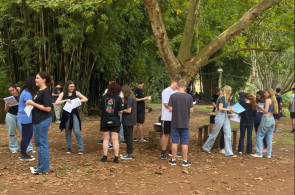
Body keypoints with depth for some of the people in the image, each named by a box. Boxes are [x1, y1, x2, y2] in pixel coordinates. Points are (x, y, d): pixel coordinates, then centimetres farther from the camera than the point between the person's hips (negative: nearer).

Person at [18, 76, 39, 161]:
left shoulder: (25, 92, 13)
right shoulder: (27, 94, -20)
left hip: (27, 118, 10)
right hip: (26, 118, -10)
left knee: (29, 135, 17)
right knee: (26, 136, 0)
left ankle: (23, 153, 27)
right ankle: (23, 155, 12)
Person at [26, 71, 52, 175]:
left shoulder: (46, 92, -14)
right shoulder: (39, 91, 14)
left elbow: (47, 108, -21)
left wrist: (33, 103, -16)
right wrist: (31, 104, 6)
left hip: (43, 120, -10)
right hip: (37, 120, 10)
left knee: (42, 143, -3)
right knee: (38, 143, 16)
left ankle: (44, 168, 5)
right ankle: (40, 165, 28)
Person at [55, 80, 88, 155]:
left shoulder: (76, 93, 2)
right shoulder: (63, 94, 2)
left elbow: (86, 99, 2)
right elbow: (56, 103, -6)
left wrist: (78, 101, -15)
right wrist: (65, 100, -19)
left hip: (74, 114, -1)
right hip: (66, 114, 1)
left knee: (77, 131, -8)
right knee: (68, 132, 9)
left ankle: (80, 149, 1)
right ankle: (69, 148, 21)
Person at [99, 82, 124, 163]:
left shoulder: (104, 97, -4)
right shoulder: (118, 98, -9)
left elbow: (100, 108, 1)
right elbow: (121, 110, -10)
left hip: (105, 121, 2)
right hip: (115, 121, -1)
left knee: (106, 139, 11)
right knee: (115, 139, 3)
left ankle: (105, 156, 13)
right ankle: (116, 157, 5)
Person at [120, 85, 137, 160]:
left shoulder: (129, 98, -18)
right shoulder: (132, 97, 13)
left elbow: (129, 110, -21)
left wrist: (122, 110, -8)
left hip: (128, 121, -10)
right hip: (130, 120, 10)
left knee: (128, 137, -3)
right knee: (129, 136, 17)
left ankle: (129, 154, 3)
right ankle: (128, 152, 28)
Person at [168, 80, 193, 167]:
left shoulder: (173, 96, -7)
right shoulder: (189, 97, -6)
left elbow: (170, 109, -8)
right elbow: (191, 110, -6)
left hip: (175, 123, 0)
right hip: (185, 124, 0)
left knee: (174, 142, 9)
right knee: (184, 143, 7)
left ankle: (173, 160, 16)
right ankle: (185, 161, 13)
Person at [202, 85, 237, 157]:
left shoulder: (225, 98, 13)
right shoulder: (222, 97, -14)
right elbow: (220, 108, -19)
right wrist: (230, 109, -15)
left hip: (225, 117, 9)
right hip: (220, 116, -9)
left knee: (228, 134, 3)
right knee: (215, 133, 4)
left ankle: (228, 152, 6)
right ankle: (206, 147, 22)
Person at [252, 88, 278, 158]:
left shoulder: (268, 100, -11)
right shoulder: (273, 100, 12)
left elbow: (266, 111, -16)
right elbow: (276, 112, 16)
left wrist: (260, 107, 1)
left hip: (266, 119, -8)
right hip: (272, 119, 8)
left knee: (259, 136, 1)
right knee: (269, 137, 10)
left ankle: (259, 153, 1)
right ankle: (268, 154, 13)